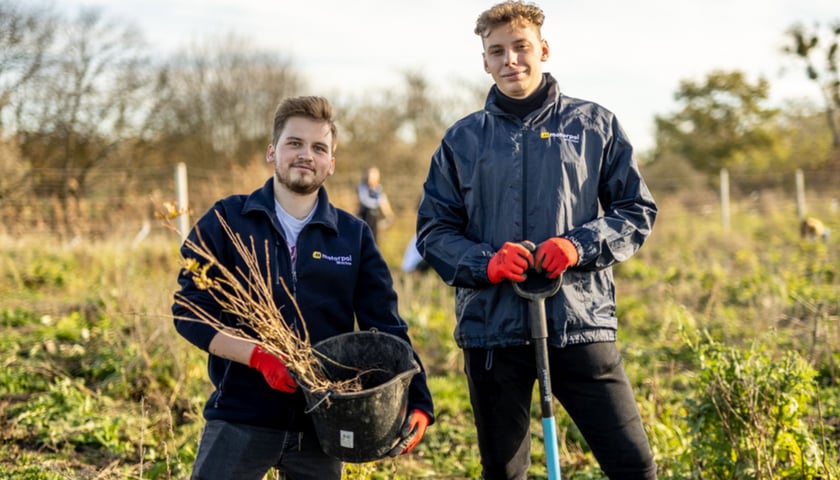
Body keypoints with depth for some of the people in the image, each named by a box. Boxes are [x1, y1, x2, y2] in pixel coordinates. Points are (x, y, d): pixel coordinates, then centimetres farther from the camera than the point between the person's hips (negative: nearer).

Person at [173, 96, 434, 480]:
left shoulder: (354, 236, 6)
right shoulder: (226, 221, 0)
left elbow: (387, 329, 3)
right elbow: (189, 311, -5)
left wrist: (418, 404, -10)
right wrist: (258, 356, -20)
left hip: (322, 427, 3)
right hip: (239, 419, -2)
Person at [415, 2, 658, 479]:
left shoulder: (594, 123, 6)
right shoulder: (463, 139, 9)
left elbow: (637, 209, 6)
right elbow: (434, 229, 8)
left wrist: (581, 245, -12)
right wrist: (484, 262, -12)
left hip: (581, 323, -1)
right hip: (492, 329, 1)